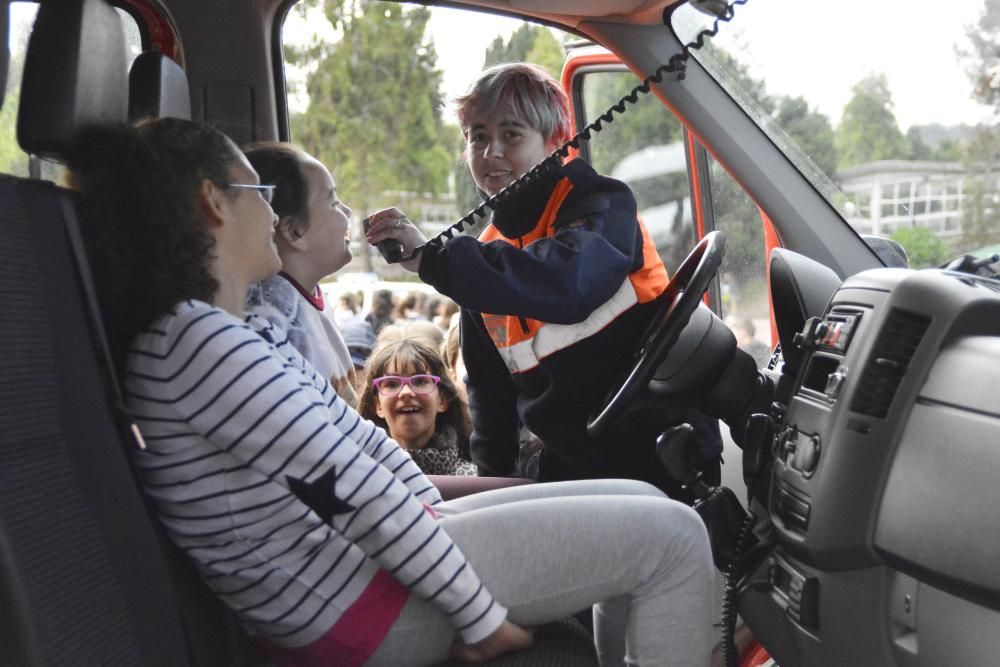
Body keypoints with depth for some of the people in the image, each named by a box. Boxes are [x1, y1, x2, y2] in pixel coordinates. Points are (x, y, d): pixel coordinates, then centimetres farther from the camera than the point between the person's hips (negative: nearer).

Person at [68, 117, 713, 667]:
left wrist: (440, 522, -1)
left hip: (380, 548, 10)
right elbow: (349, 490, -22)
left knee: (645, 504, 12)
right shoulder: (196, 340, -20)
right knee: (674, 537, -7)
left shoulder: (246, 331, 11)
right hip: (359, 611, -10)